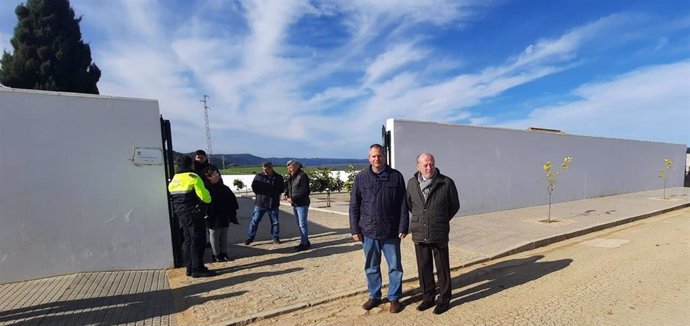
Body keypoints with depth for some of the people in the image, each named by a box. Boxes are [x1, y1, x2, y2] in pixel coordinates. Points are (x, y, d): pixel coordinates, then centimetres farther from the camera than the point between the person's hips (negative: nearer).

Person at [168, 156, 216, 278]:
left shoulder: (174, 179, 12)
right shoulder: (193, 177, -13)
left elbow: (174, 196, 11)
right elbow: (203, 195, -15)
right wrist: (209, 199, 4)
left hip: (181, 214, 8)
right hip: (193, 214, -8)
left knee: (188, 240, 15)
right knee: (198, 240, -3)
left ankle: (190, 268, 22)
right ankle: (197, 269, -1)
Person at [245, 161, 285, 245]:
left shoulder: (278, 177, -2)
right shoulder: (259, 177, -5)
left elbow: (282, 188, 13)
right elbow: (254, 187, 6)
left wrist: (276, 195, 6)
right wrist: (259, 194, 2)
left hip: (273, 204, 1)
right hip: (260, 203, -1)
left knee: (275, 222, 10)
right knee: (255, 220, 3)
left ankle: (276, 238, 24)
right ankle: (250, 237, 17)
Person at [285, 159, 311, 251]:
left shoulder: (302, 176, -17)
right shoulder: (291, 177, 11)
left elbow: (303, 191, -22)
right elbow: (288, 187, 19)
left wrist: (293, 199, -22)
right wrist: (286, 194, -2)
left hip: (302, 204, -9)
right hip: (295, 204, 9)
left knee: (302, 224, -3)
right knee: (299, 224, 16)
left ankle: (304, 243, 6)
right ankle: (305, 242, 27)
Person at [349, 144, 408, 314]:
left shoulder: (396, 176, -2)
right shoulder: (361, 178, 1)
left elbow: (403, 205, -1)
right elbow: (354, 206, 2)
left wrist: (403, 227, -5)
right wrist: (355, 229, -1)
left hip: (391, 232, -1)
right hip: (369, 232, 2)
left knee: (395, 266, 11)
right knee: (371, 267, 15)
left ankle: (394, 297, 30)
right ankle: (374, 296, 34)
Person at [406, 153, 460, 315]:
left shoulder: (446, 183, -9)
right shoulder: (412, 183, 0)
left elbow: (454, 205, 4)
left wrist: (441, 221, 10)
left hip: (439, 235, -3)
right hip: (419, 234, 3)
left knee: (442, 268, 11)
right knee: (423, 268, 14)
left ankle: (444, 299, 29)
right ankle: (428, 297, 32)